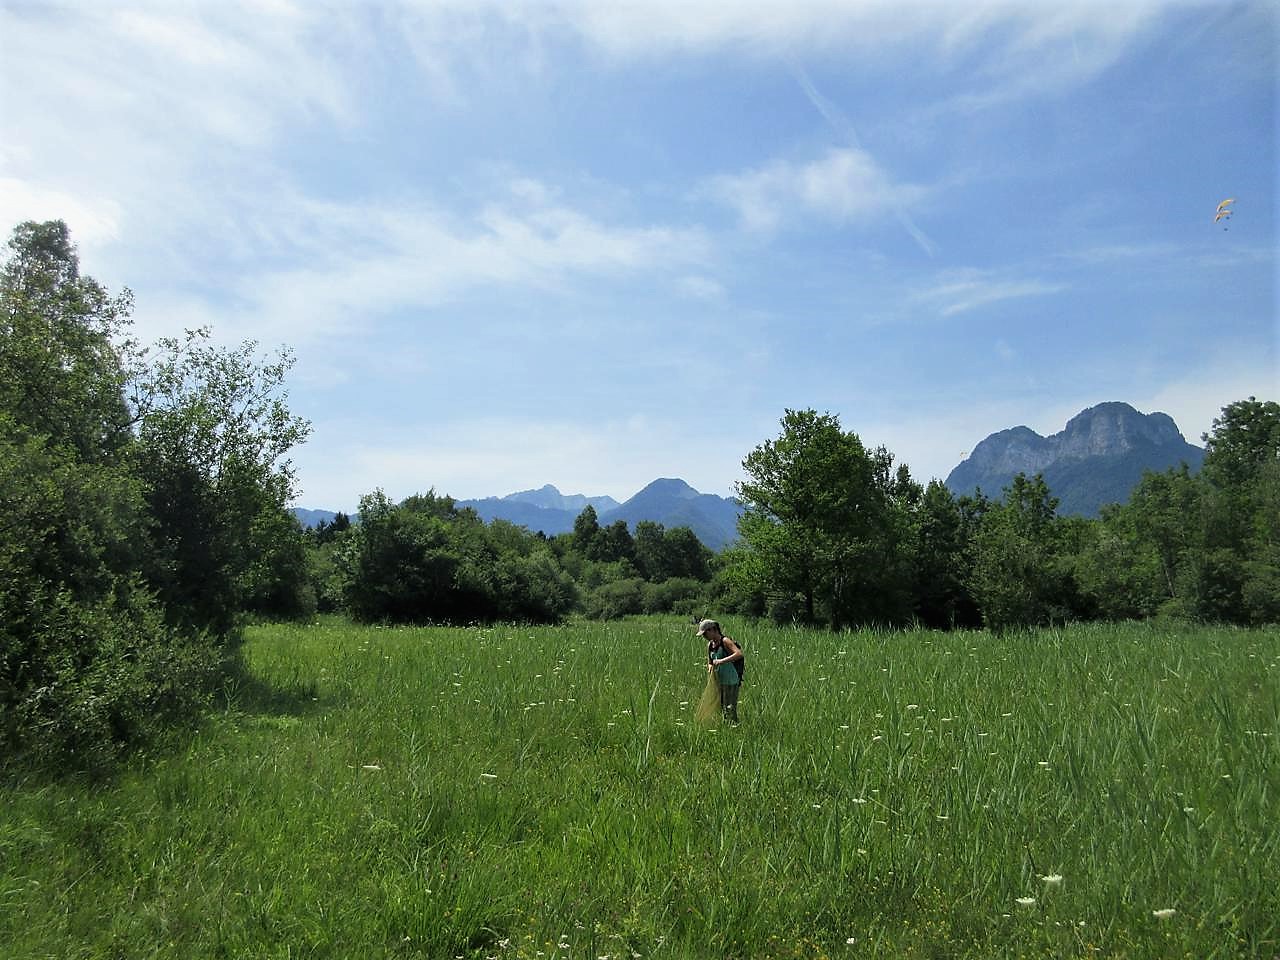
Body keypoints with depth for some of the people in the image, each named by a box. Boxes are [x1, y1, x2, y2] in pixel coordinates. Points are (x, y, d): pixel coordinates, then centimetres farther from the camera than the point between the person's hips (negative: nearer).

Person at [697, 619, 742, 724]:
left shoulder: (725, 641, -14)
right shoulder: (710, 645, 9)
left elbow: (739, 654, -27)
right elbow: (709, 662, 18)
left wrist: (722, 661, -32)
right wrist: (710, 667, -6)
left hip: (730, 681, -8)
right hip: (719, 681, 8)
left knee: (730, 709, -6)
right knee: (721, 708, 12)